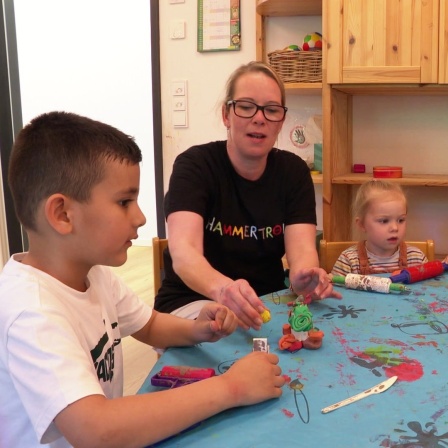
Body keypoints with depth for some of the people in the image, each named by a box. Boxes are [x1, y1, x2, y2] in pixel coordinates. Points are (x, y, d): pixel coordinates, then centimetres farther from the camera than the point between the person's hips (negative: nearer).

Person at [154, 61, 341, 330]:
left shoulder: (294, 171, 0)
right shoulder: (194, 165, -13)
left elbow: (303, 249, -15)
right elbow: (183, 251, -30)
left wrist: (304, 278, -41)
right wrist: (223, 288, -53)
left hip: (267, 301, 6)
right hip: (194, 301, -5)